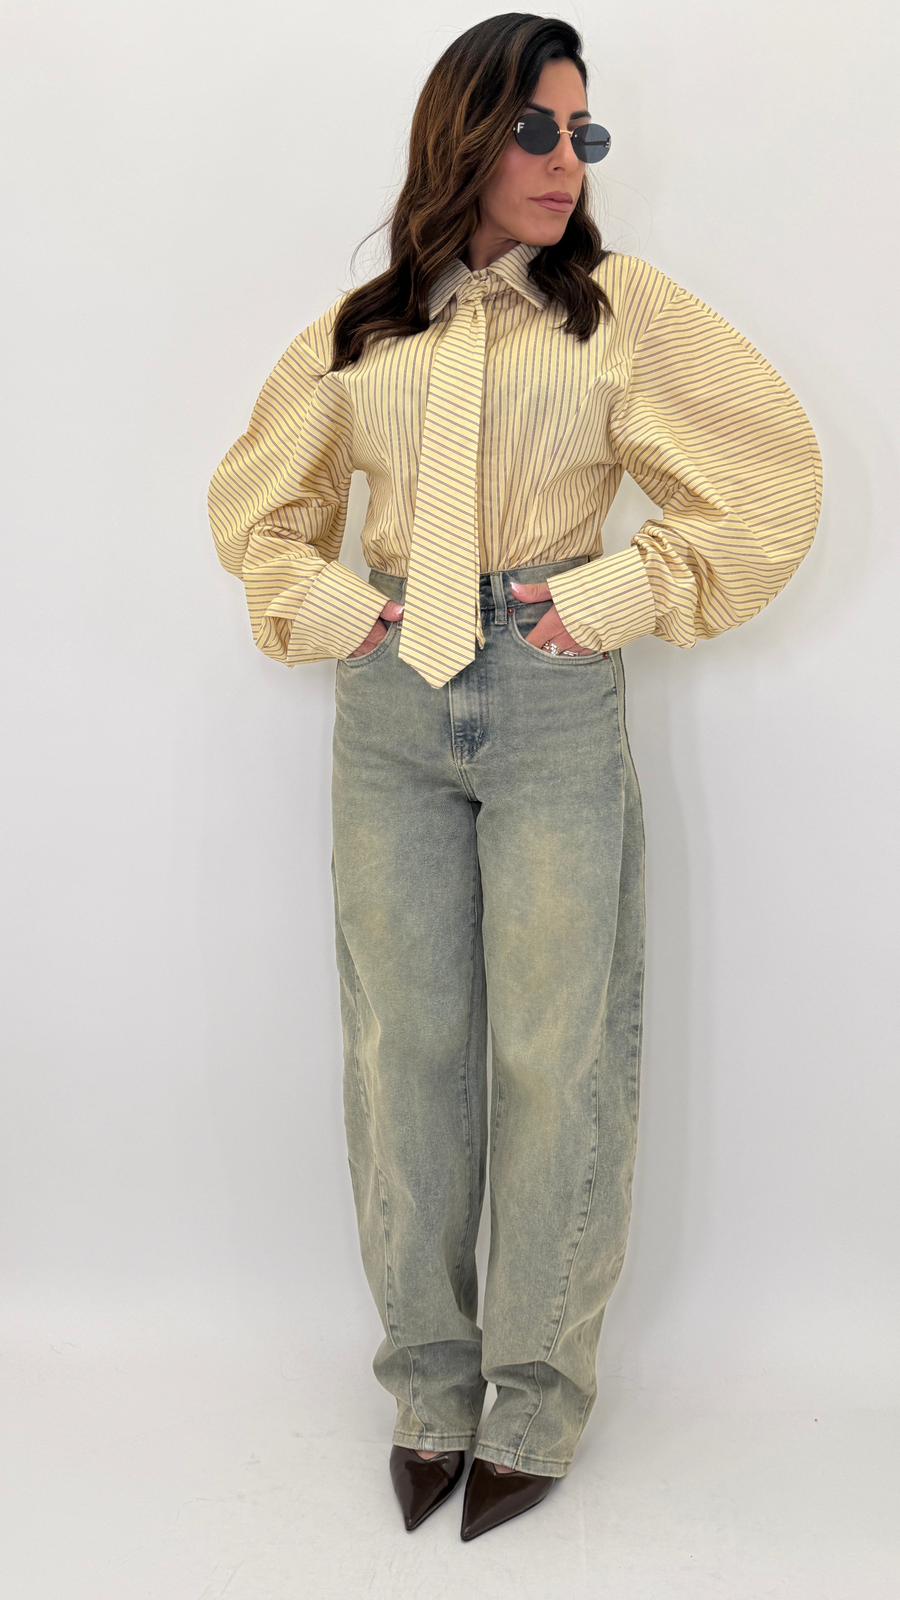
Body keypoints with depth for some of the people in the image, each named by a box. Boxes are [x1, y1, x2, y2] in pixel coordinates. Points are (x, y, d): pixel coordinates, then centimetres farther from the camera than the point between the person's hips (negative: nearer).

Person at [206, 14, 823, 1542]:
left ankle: (537, 1398, 16)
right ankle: (432, 1379, 21)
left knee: (554, 1053, 0)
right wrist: (325, 604, 5)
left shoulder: (623, 305, 2)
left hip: (556, 706, -3)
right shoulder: (359, 329, 10)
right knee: (403, 1045, 6)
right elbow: (255, 496, 21)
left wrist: (619, 594, -6)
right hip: (389, 711, 3)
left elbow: (770, 469, 0)